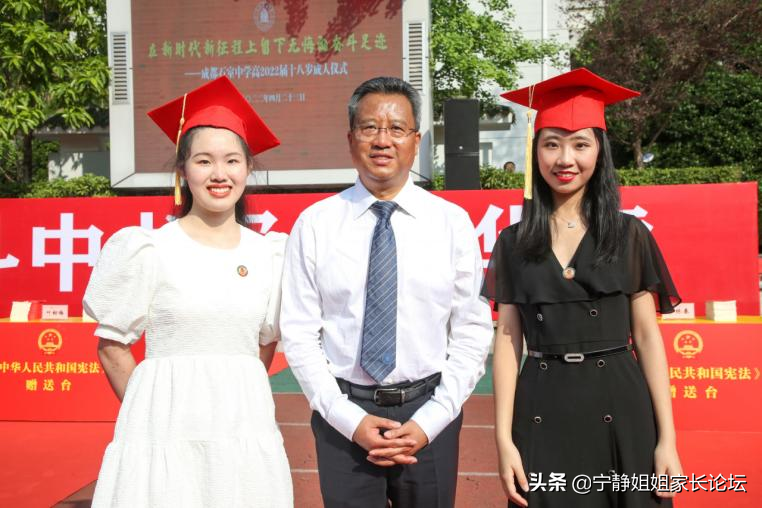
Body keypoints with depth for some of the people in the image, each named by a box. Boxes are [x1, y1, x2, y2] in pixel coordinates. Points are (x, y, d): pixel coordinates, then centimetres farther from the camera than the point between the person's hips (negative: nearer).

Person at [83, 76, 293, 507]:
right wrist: (151, 413, 3)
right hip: (168, 431, -2)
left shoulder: (269, 254, 5)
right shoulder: (150, 250, -4)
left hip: (246, 429, 3)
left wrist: (235, 399, 13)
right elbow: (112, 346, 1)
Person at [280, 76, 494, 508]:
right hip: (343, 416, 0)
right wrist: (350, 420, -9)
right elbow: (300, 335, -3)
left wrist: (428, 422, -8)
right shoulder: (315, 224, -2)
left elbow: (473, 334, -1)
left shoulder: (453, 223, -1)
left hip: (429, 415, 1)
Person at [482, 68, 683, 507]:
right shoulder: (514, 241, 4)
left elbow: (647, 335, 1)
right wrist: (504, 438, -4)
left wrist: (667, 438, -5)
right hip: (543, 414, 1)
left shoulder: (630, 235, 1)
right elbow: (507, 339, 2)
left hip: (619, 409, 0)